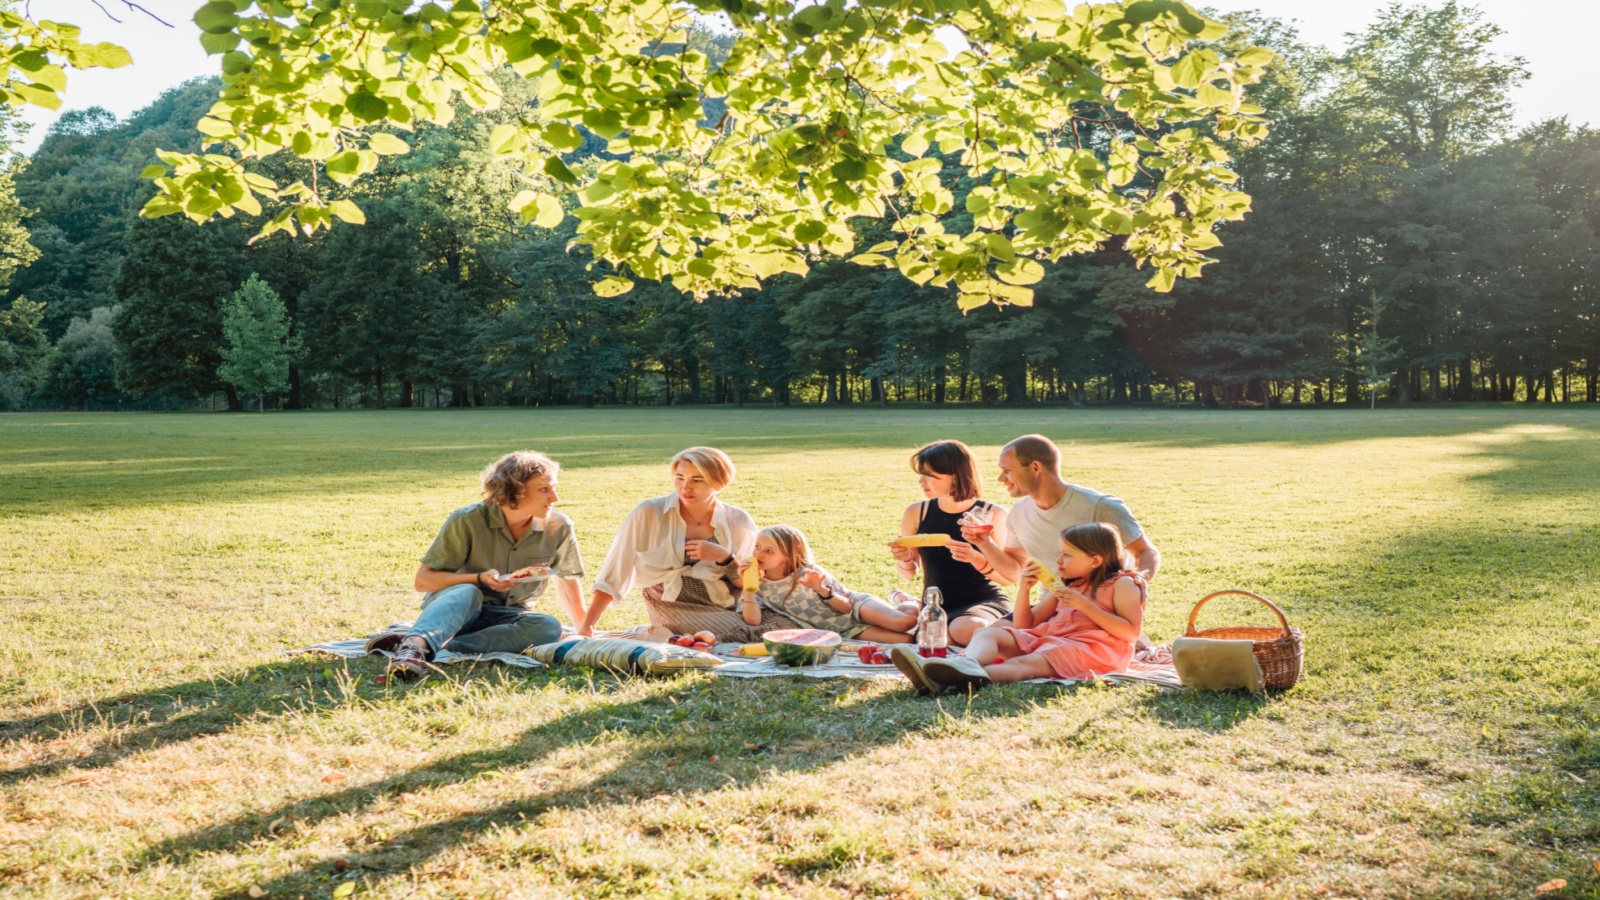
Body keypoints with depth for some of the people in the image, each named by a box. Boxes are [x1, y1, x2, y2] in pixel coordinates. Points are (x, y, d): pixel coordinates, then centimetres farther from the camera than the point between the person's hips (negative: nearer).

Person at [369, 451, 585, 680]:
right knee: (468, 593, -38)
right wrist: (480, 579, -27)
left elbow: (567, 577, 11)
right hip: (453, 602, -2)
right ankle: (415, 643, -65)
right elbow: (423, 580, -13)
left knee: (548, 627, -32)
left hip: (504, 618, 3)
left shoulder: (559, 528, -9)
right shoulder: (467, 521, -16)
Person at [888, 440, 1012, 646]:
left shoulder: (993, 515, -6)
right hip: (936, 607, 2)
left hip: (984, 602, -2)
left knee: (966, 629, -38)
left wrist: (976, 559, -25)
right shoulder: (916, 513, 2)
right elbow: (909, 574, 12)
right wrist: (904, 559, -13)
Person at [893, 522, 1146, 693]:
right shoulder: (1065, 586, 26)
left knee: (1029, 662, -36)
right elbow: (1024, 625, 24)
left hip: (1091, 647, -7)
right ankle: (968, 663, -51)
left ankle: (973, 676, -65)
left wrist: (1084, 604, -13)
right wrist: (1024, 589, 6)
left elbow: (1131, 632, -9)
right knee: (988, 633, -15)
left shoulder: (1121, 584, 5)